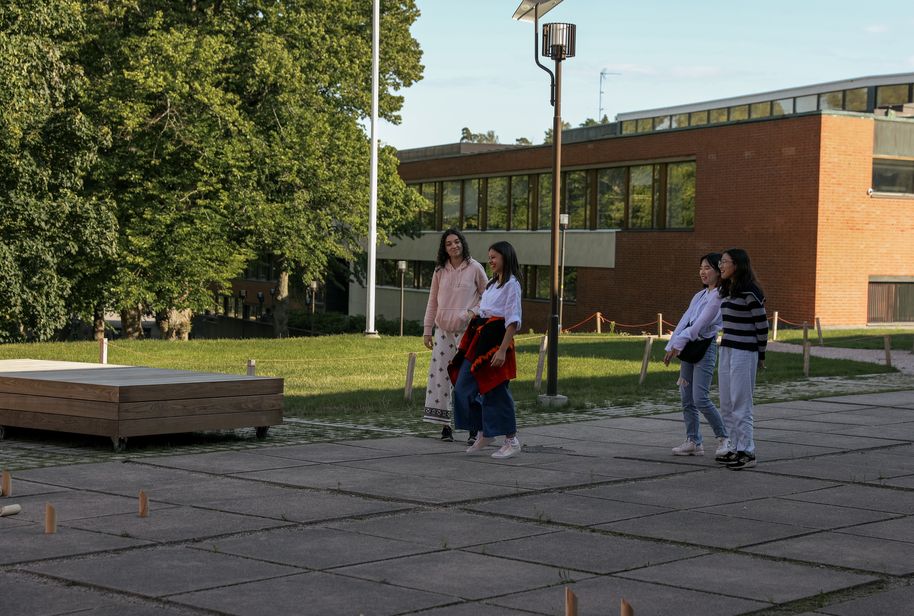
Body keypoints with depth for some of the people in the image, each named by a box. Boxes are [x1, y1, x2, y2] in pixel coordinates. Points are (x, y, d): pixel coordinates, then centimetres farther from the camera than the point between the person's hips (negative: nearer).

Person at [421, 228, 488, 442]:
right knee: (440, 375, -1)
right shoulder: (440, 270, 10)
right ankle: (445, 425, 3)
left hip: (466, 330, -4)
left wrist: (475, 313, -8)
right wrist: (427, 329, 11)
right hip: (443, 330, 4)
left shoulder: (474, 268, -1)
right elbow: (432, 301, 14)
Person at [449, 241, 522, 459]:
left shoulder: (511, 284, -9)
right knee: (463, 386, 6)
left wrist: (502, 349, -21)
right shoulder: (492, 283, 18)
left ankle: (512, 441, 6)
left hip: (495, 338, -9)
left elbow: (513, 320, -15)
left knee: (496, 389, -5)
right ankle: (484, 434, 16)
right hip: (479, 336, 9)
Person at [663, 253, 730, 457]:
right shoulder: (699, 296, 18)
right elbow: (684, 321, 13)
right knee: (686, 398, 6)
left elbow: (700, 323, -16)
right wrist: (671, 346, 4)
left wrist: (678, 343, -19)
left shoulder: (719, 296, -9)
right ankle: (693, 442, 11)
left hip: (705, 347, -8)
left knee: (700, 398, -13)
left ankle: (723, 439, 0)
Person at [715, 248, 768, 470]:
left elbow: (762, 325, -11)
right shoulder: (726, 291, 13)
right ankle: (735, 448, 18)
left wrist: (761, 356, -6)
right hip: (726, 350, 9)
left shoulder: (749, 292, -13)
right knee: (727, 404, 11)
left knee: (740, 404, -7)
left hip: (744, 352, -9)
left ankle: (747, 452, -2)